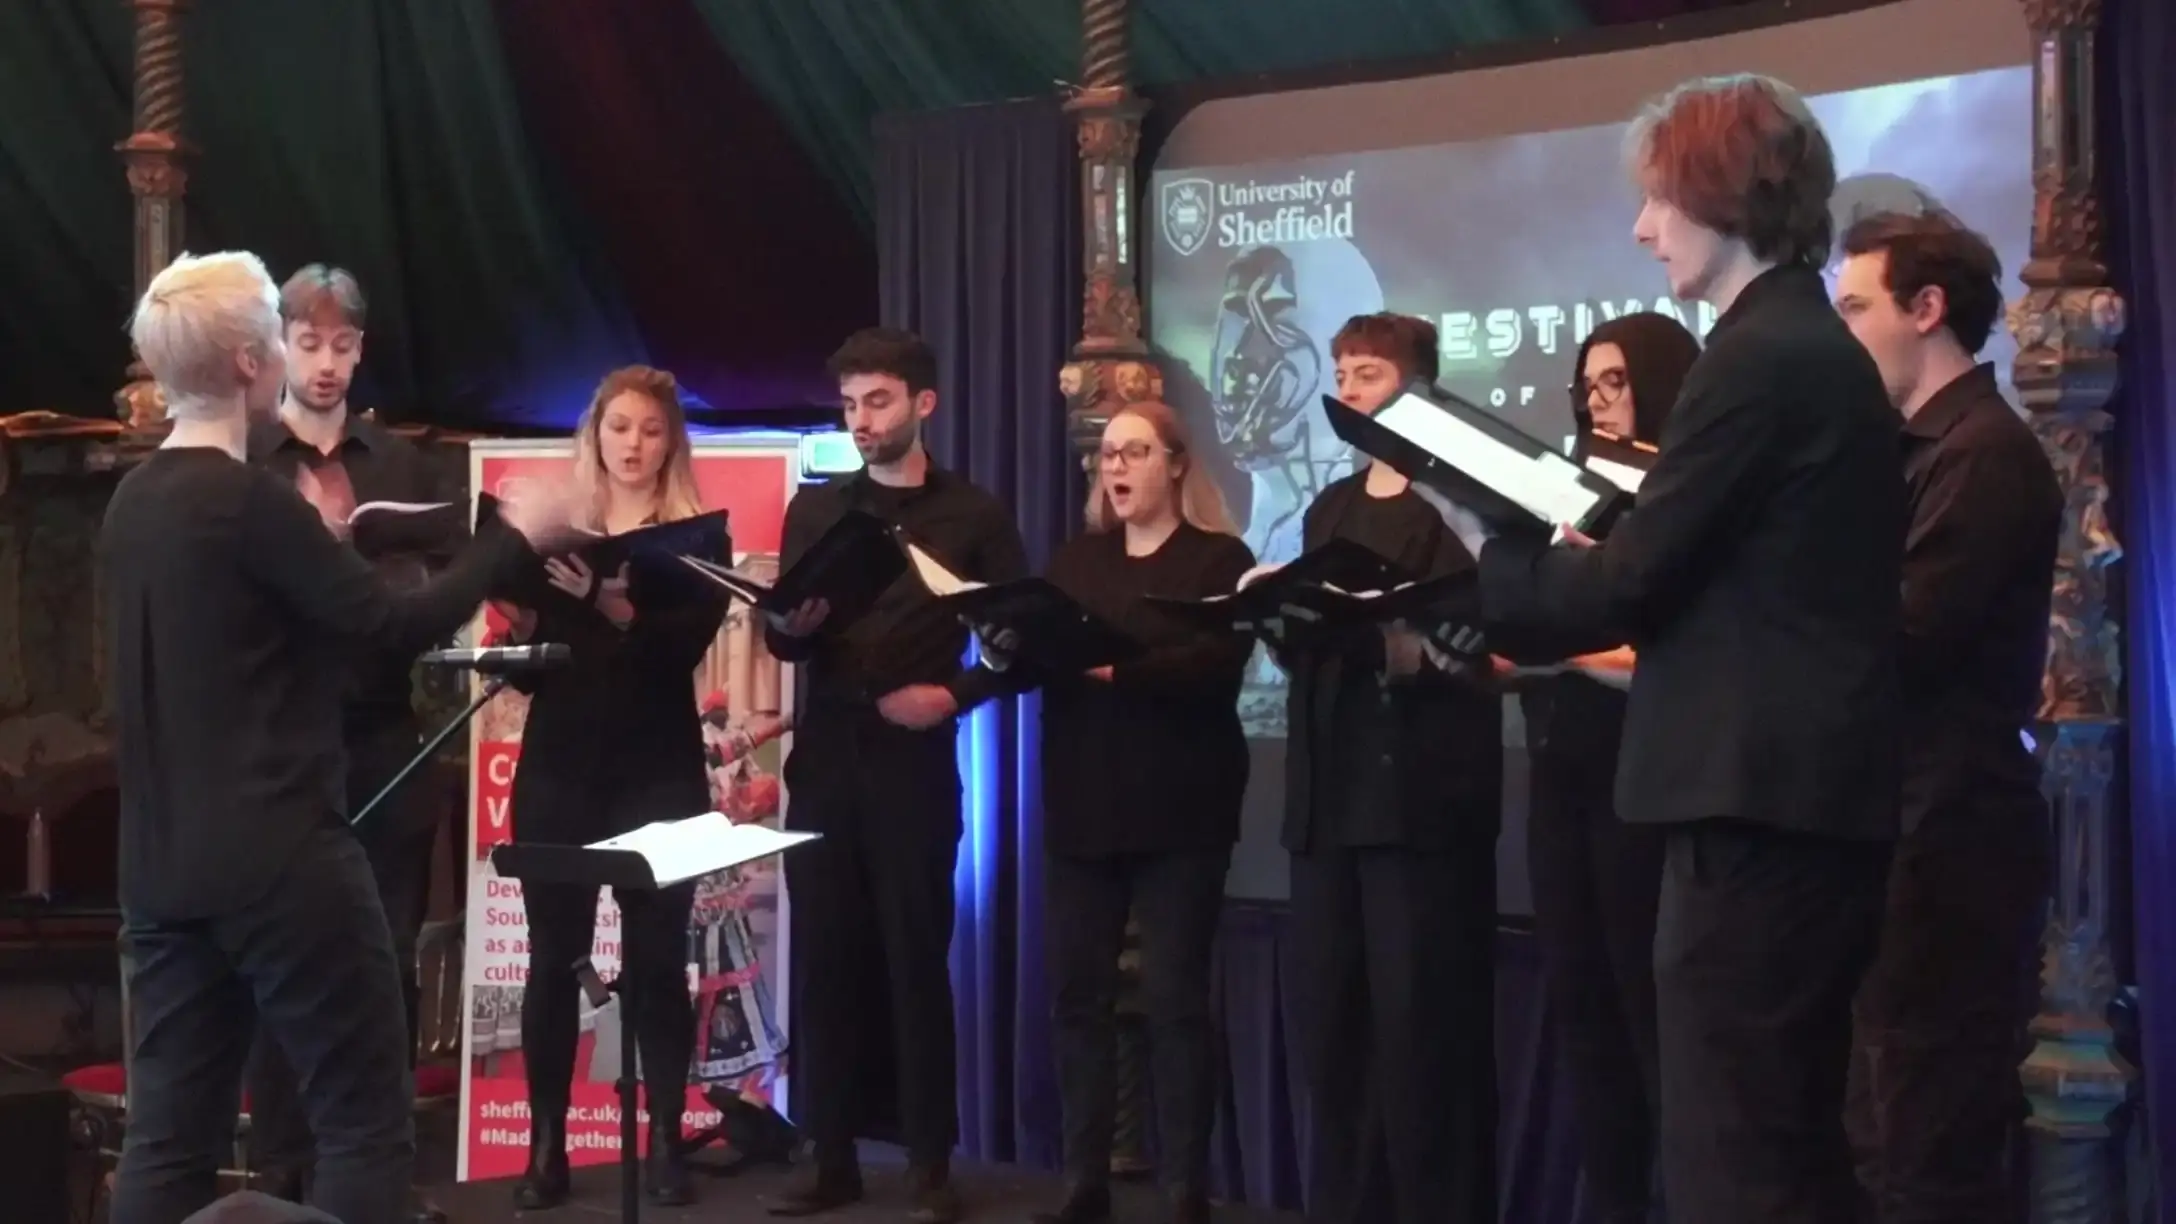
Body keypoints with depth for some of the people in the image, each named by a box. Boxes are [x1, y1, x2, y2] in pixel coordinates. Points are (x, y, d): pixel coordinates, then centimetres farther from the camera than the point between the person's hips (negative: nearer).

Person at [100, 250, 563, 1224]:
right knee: (365, 1120, 1)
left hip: (162, 865, 8)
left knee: (169, 1134, 9)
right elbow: (397, 624, -13)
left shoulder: (131, 503, 9)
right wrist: (514, 538, -1)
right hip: (277, 856, -8)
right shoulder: (248, 500, -16)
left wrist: (320, 548, 23)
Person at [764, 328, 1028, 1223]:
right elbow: (780, 640, 8)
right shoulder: (815, 508, 12)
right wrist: (791, 625, -14)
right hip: (825, 759, 3)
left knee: (917, 960, 0)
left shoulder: (973, 515, 4)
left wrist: (954, 696, -12)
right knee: (822, 957, 3)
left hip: (916, 763, -3)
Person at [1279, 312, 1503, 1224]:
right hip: (1331, 791, 7)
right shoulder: (1329, 508, 21)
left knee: (1424, 1026, -5)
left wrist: (1410, 647, -26)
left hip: (1422, 792, -7)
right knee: (1334, 1022, 8)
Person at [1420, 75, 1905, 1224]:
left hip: (1755, 805, -10)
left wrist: (1489, 554, 1)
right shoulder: (1818, 349, 16)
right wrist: (1559, 548, 13)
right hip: (1809, 800, 10)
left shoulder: (1756, 359, -14)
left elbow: (1629, 580, -15)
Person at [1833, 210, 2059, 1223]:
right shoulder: (1921, 451, 17)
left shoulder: (1985, 454, -12)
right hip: (1906, 826, 10)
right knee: (1890, 1142, 17)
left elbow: (1896, 641, -20)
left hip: (1947, 833, -10)